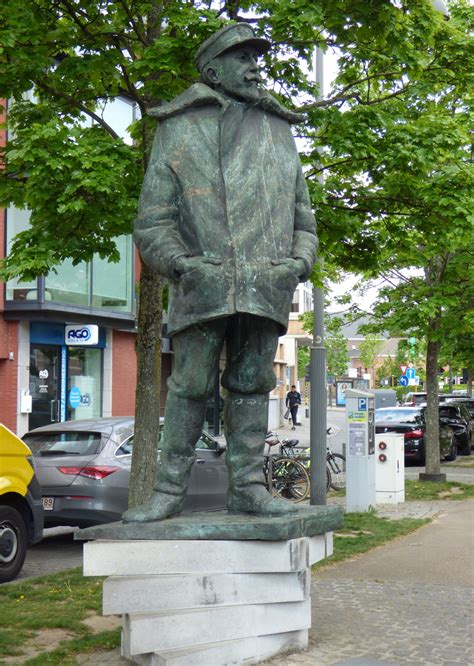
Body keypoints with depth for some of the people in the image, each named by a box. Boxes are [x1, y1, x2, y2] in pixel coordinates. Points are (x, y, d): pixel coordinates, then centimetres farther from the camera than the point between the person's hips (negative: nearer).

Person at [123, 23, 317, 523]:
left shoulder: (279, 132, 20)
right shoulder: (179, 129, 10)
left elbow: (303, 215, 22)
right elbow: (152, 222, 4)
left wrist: (300, 260, 2)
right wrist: (181, 263, -12)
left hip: (266, 287, 3)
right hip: (203, 286, -3)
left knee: (252, 384, 5)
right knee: (189, 387, -1)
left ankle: (247, 486, 10)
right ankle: (170, 490, 7)